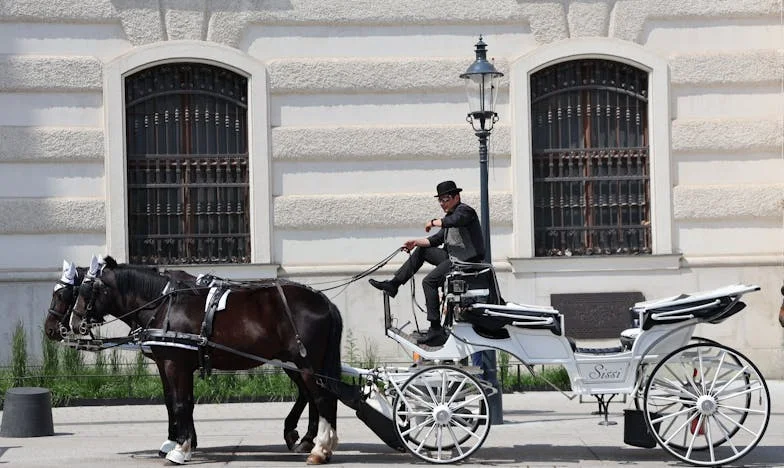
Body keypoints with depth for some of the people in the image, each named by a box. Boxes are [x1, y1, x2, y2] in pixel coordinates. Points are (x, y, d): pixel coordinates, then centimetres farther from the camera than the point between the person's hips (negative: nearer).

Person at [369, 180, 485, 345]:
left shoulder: (465, 211, -11)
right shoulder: (451, 214, 18)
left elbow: (453, 221, -35)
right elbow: (437, 239, 20)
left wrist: (433, 222, -18)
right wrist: (416, 242, 7)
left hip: (467, 261, -10)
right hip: (453, 257, 10)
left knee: (429, 281, -22)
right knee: (421, 251, 18)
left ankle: (436, 330, -24)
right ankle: (393, 284, 22)